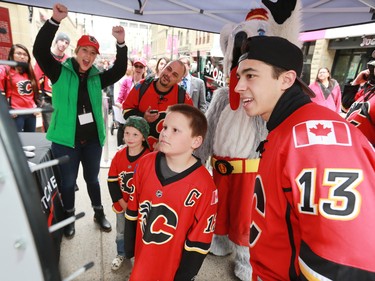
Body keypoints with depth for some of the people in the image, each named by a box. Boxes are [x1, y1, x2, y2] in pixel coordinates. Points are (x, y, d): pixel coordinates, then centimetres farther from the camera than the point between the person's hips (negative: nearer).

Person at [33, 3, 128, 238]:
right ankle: (70, 218, 36)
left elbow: (120, 70, -5)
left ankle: (99, 213, 37)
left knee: (92, 178, 18)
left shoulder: (97, 78, 4)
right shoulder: (60, 73, -3)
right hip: (66, 139, -2)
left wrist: (121, 44, -19)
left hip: (92, 139, 3)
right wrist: (55, 21, -25)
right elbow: (40, 51, -15)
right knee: (68, 181, 13)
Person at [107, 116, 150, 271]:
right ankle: (121, 254, 50)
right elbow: (112, 181, -5)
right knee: (121, 232, 24)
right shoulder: (119, 155, -9)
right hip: (122, 204, 4)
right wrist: (122, 203, -10)